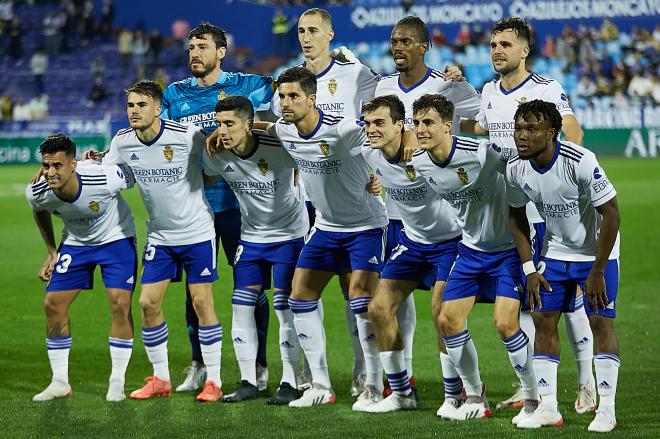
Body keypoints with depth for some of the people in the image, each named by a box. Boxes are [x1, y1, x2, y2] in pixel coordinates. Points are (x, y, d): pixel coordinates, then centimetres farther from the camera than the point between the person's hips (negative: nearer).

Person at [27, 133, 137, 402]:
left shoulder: (105, 178, -37)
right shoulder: (37, 193, -23)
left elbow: (134, 174, -15)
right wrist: (51, 252, 6)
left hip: (116, 238, -3)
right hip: (75, 243, 4)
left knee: (120, 304, -16)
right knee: (53, 304, -4)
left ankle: (117, 383, -3)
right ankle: (60, 382, 9)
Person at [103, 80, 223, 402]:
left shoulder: (186, 136, -20)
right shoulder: (122, 142, -6)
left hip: (197, 232, -5)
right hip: (159, 235, 5)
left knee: (202, 303, -4)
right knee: (148, 303, 1)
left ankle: (214, 381, 6)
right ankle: (160, 379, 15)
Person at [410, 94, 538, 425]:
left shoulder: (482, 152, -29)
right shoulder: (418, 164, -8)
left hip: (508, 246, -6)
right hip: (471, 248, 6)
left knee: (505, 323, -16)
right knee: (448, 320, -2)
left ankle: (533, 399, 2)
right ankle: (475, 399, 15)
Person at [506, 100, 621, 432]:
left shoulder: (581, 162, -30)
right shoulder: (515, 169, -13)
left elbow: (611, 214, -24)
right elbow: (517, 216, 5)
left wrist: (597, 271, -21)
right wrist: (529, 269, -1)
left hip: (597, 252, -5)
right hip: (555, 252, 5)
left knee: (601, 322, -8)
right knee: (544, 320, 0)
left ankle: (606, 410, -1)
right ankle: (547, 408, 6)